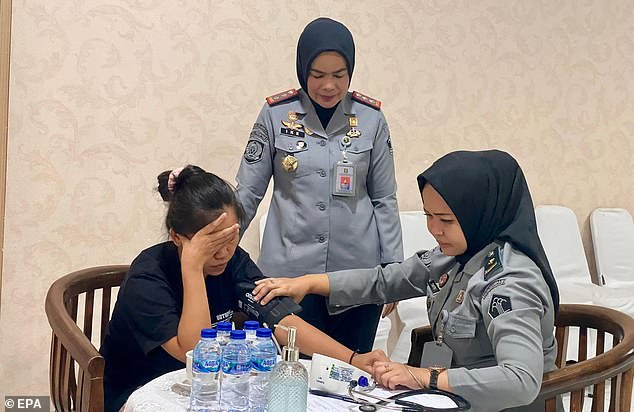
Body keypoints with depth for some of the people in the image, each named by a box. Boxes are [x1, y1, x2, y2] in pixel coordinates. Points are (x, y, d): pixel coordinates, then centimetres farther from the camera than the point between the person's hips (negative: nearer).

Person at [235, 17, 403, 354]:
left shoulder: (370, 117, 1)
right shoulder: (276, 114, -2)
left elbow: (384, 199, 6)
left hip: (358, 271, 1)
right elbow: (247, 192, 4)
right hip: (289, 269, -1)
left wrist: (394, 269, 3)